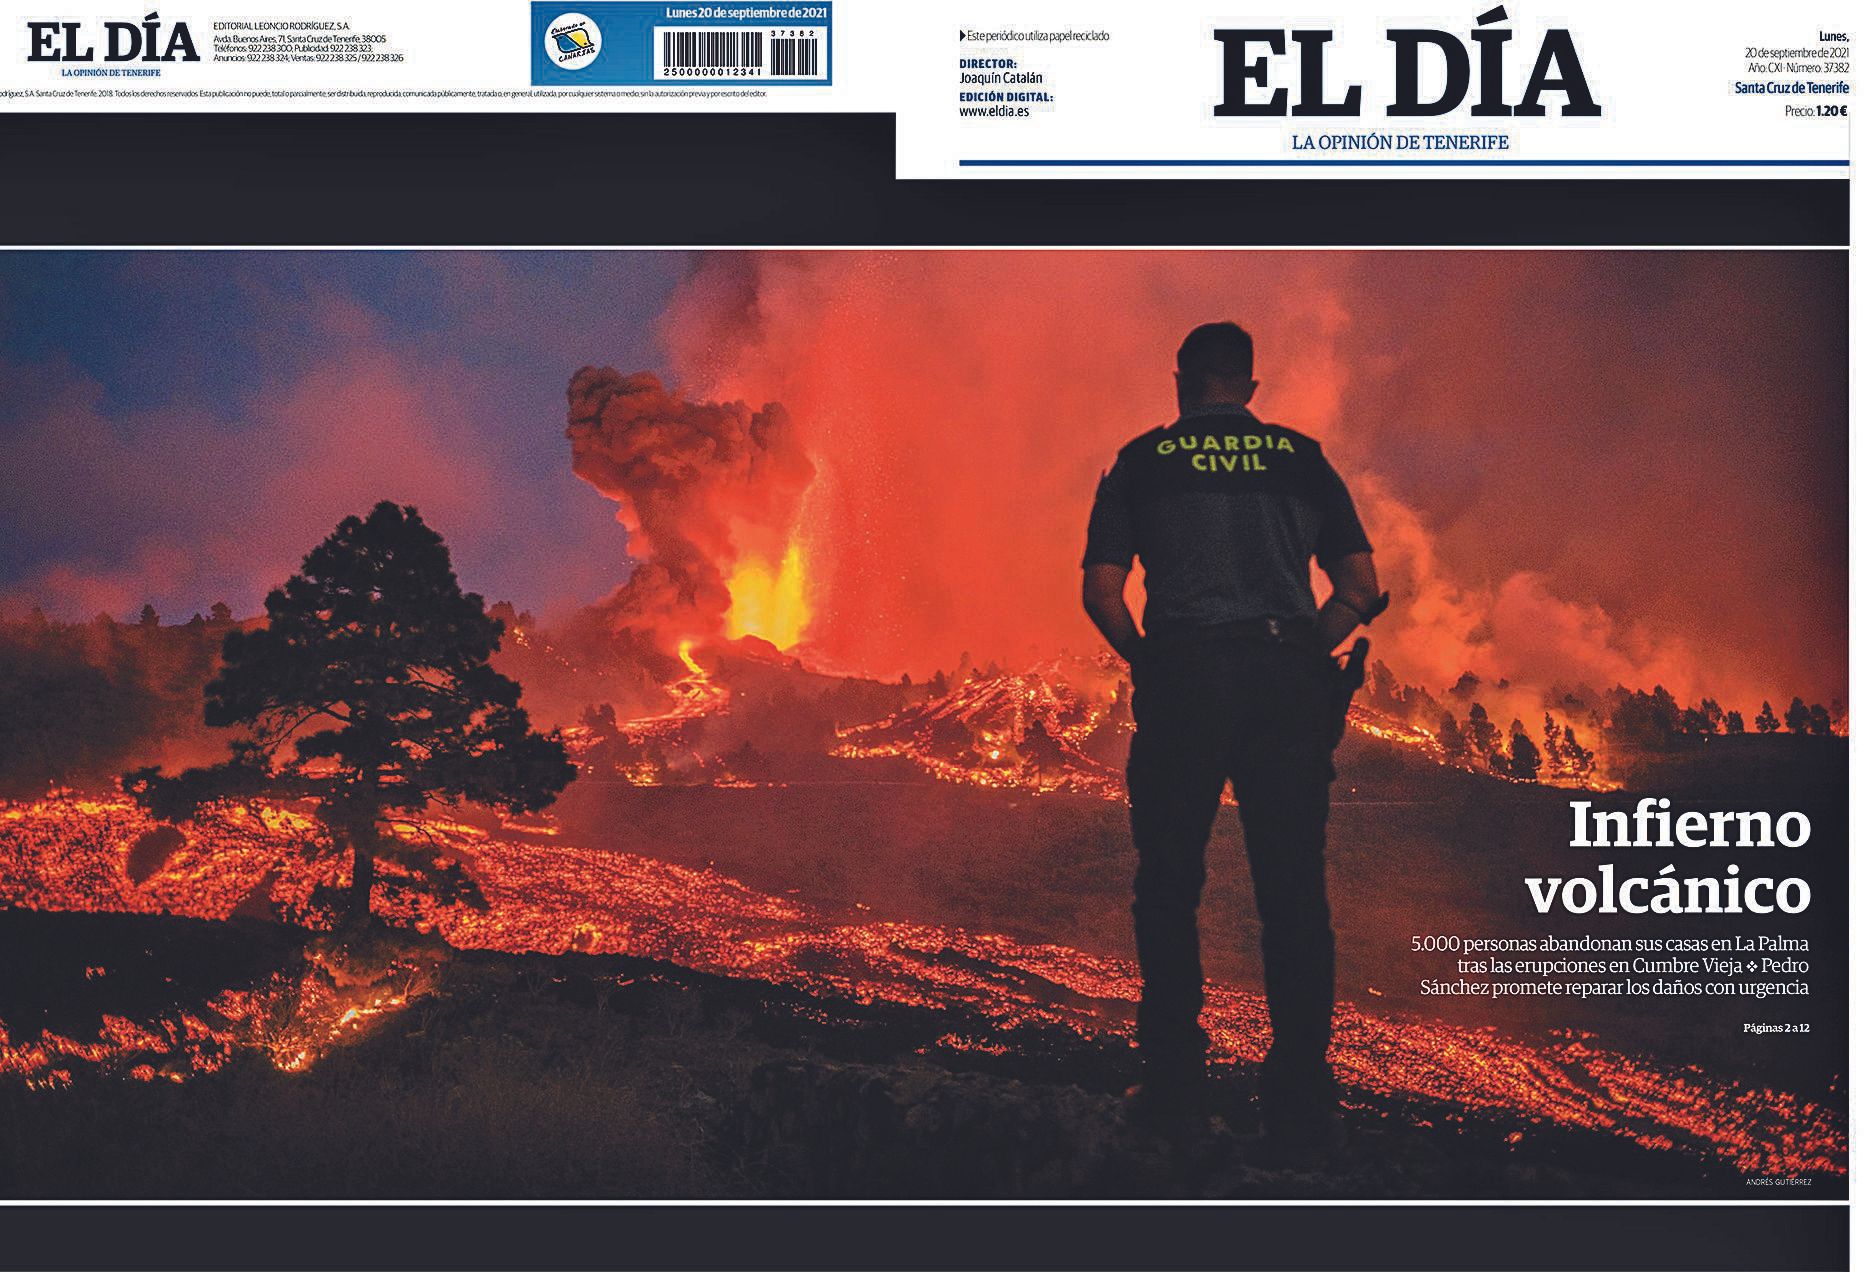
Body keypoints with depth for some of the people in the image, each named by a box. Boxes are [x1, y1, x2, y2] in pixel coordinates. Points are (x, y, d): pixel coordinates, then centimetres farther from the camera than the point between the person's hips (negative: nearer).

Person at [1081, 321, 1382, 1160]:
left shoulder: (1143, 462, 9)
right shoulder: (1302, 459, 13)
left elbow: (1101, 592, 2)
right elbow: (1361, 589, 8)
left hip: (1184, 674, -1)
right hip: (1288, 677, 2)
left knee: (1168, 883, 9)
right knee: (1293, 887, 2)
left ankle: (1174, 1075, 9)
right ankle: (1301, 1102, -1)